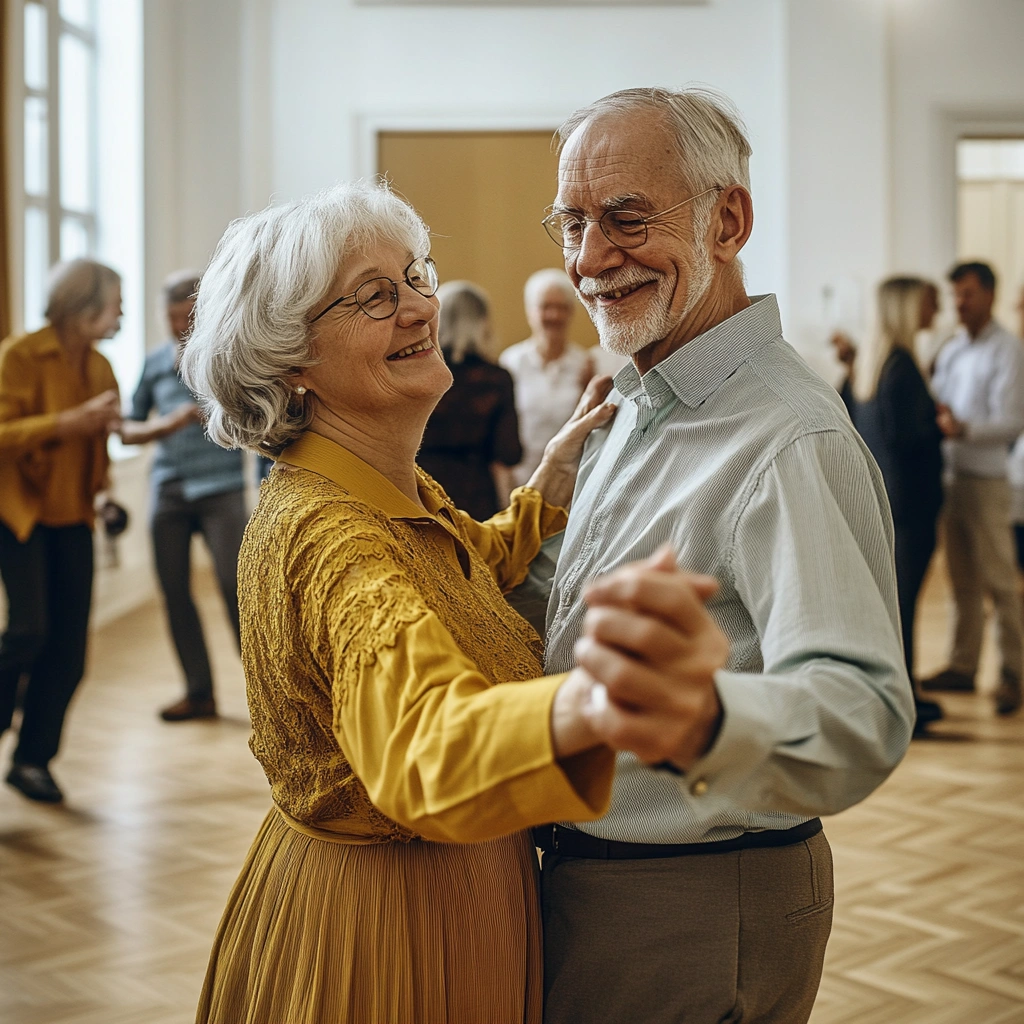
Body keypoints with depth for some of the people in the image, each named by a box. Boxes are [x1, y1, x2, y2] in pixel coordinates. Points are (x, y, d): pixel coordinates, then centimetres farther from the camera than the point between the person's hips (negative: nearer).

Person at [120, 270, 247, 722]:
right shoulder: (155, 362, 10)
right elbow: (128, 430, 11)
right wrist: (167, 424, -7)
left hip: (220, 486, -3)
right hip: (168, 489, 4)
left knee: (235, 585, -11)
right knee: (174, 592, 3)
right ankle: (199, 692, 14)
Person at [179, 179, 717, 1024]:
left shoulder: (402, 490, 2)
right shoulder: (331, 532, -30)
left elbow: (461, 580, 23)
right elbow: (429, 750, -47)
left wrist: (553, 485, 6)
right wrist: (578, 708, -68)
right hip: (387, 941, -9)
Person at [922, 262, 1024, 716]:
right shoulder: (951, 350, 14)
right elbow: (935, 402, 17)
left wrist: (964, 428, -30)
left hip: (986, 478, -6)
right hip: (951, 473, 7)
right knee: (962, 578, 12)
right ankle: (963, 664, 19)